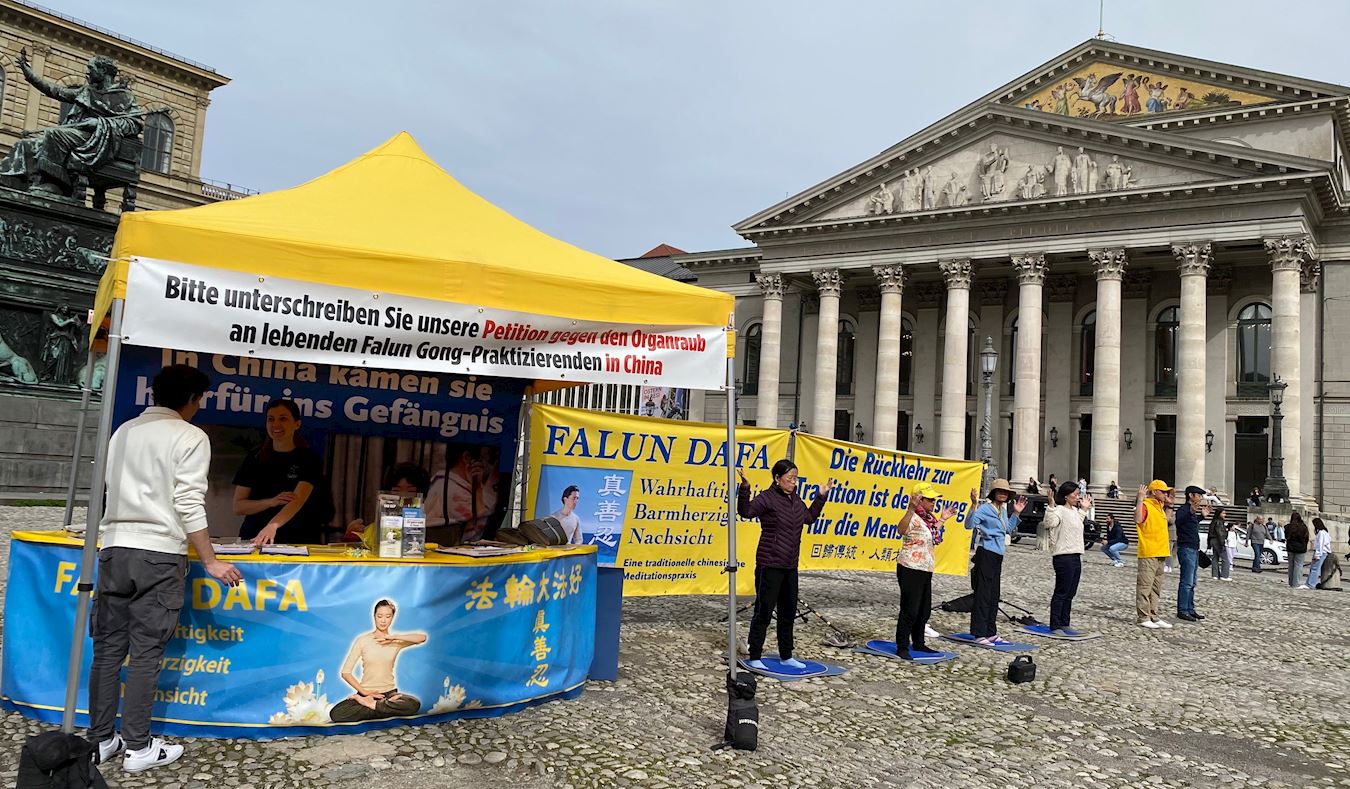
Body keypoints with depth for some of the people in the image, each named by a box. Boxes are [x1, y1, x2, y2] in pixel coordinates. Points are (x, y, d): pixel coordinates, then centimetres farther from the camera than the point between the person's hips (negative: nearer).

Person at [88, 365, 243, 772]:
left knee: (108, 648, 10)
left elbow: (111, 492, 22)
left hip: (114, 549, 6)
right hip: (159, 554, -6)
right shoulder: (190, 437, -5)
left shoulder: (123, 432, 15)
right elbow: (189, 506, -11)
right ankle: (138, 748, 6)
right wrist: (211, 562, -7)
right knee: (145, 652, 0)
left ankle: (100, 740, 17)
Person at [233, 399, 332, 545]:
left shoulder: (310, 459, -1)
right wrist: (271, 502, -12)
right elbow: (238, 507, 6)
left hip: (296, 543, -3)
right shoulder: (254, 458, 9)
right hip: (253, 540, 3)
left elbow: (298, 500, -16)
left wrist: (272, 525, -33)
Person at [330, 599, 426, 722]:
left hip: (389, 692, 0)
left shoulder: (396, 641, 2)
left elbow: (422, 637, -17)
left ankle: (370, 705, -15)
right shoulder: (362, 640, 0)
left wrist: (393, 637, -18)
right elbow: (346, 672, -2)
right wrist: (364, 692, -12)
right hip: (366, 693, 0)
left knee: (414, 704, -32)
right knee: (335, 714, -29)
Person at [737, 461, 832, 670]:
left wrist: (822, 495, 24)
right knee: (764, 611, -2)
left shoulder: (796, 500, 12)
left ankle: (786, 656, 27)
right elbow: (745, 511, -25)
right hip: (770, 565, -8)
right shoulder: (767, 498, -11)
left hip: (790, 566, 8)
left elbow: (809, 518, 27)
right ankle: (754, 657, 7)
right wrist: (745, 487, -38)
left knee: (788, 612, 15)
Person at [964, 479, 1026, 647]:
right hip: (986, 553, -9)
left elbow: (1009, 530, 28)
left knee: (994, 596, 12)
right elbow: (969, 524, -22)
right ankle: (979, 634, -5)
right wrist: (974, 505, -32)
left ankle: (991, 633, 19)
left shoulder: (1003, 510, 15)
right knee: (983, 595, -7)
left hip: (997, 555, 9)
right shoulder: (985, 508, -11)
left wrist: (1016, 513, 19)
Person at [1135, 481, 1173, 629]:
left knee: (1156, 588, 14)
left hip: (1160, 553, 10)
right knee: (1145, 586, -6)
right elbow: (1138, 519, -30)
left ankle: (1153, 616, 21)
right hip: (1148, 554, -10)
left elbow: (1165, 521, 34)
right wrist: (1140, 499, -32)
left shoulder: (1159, 507, 17)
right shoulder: (1145, 505, -11)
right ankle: (1142, 617, -3)